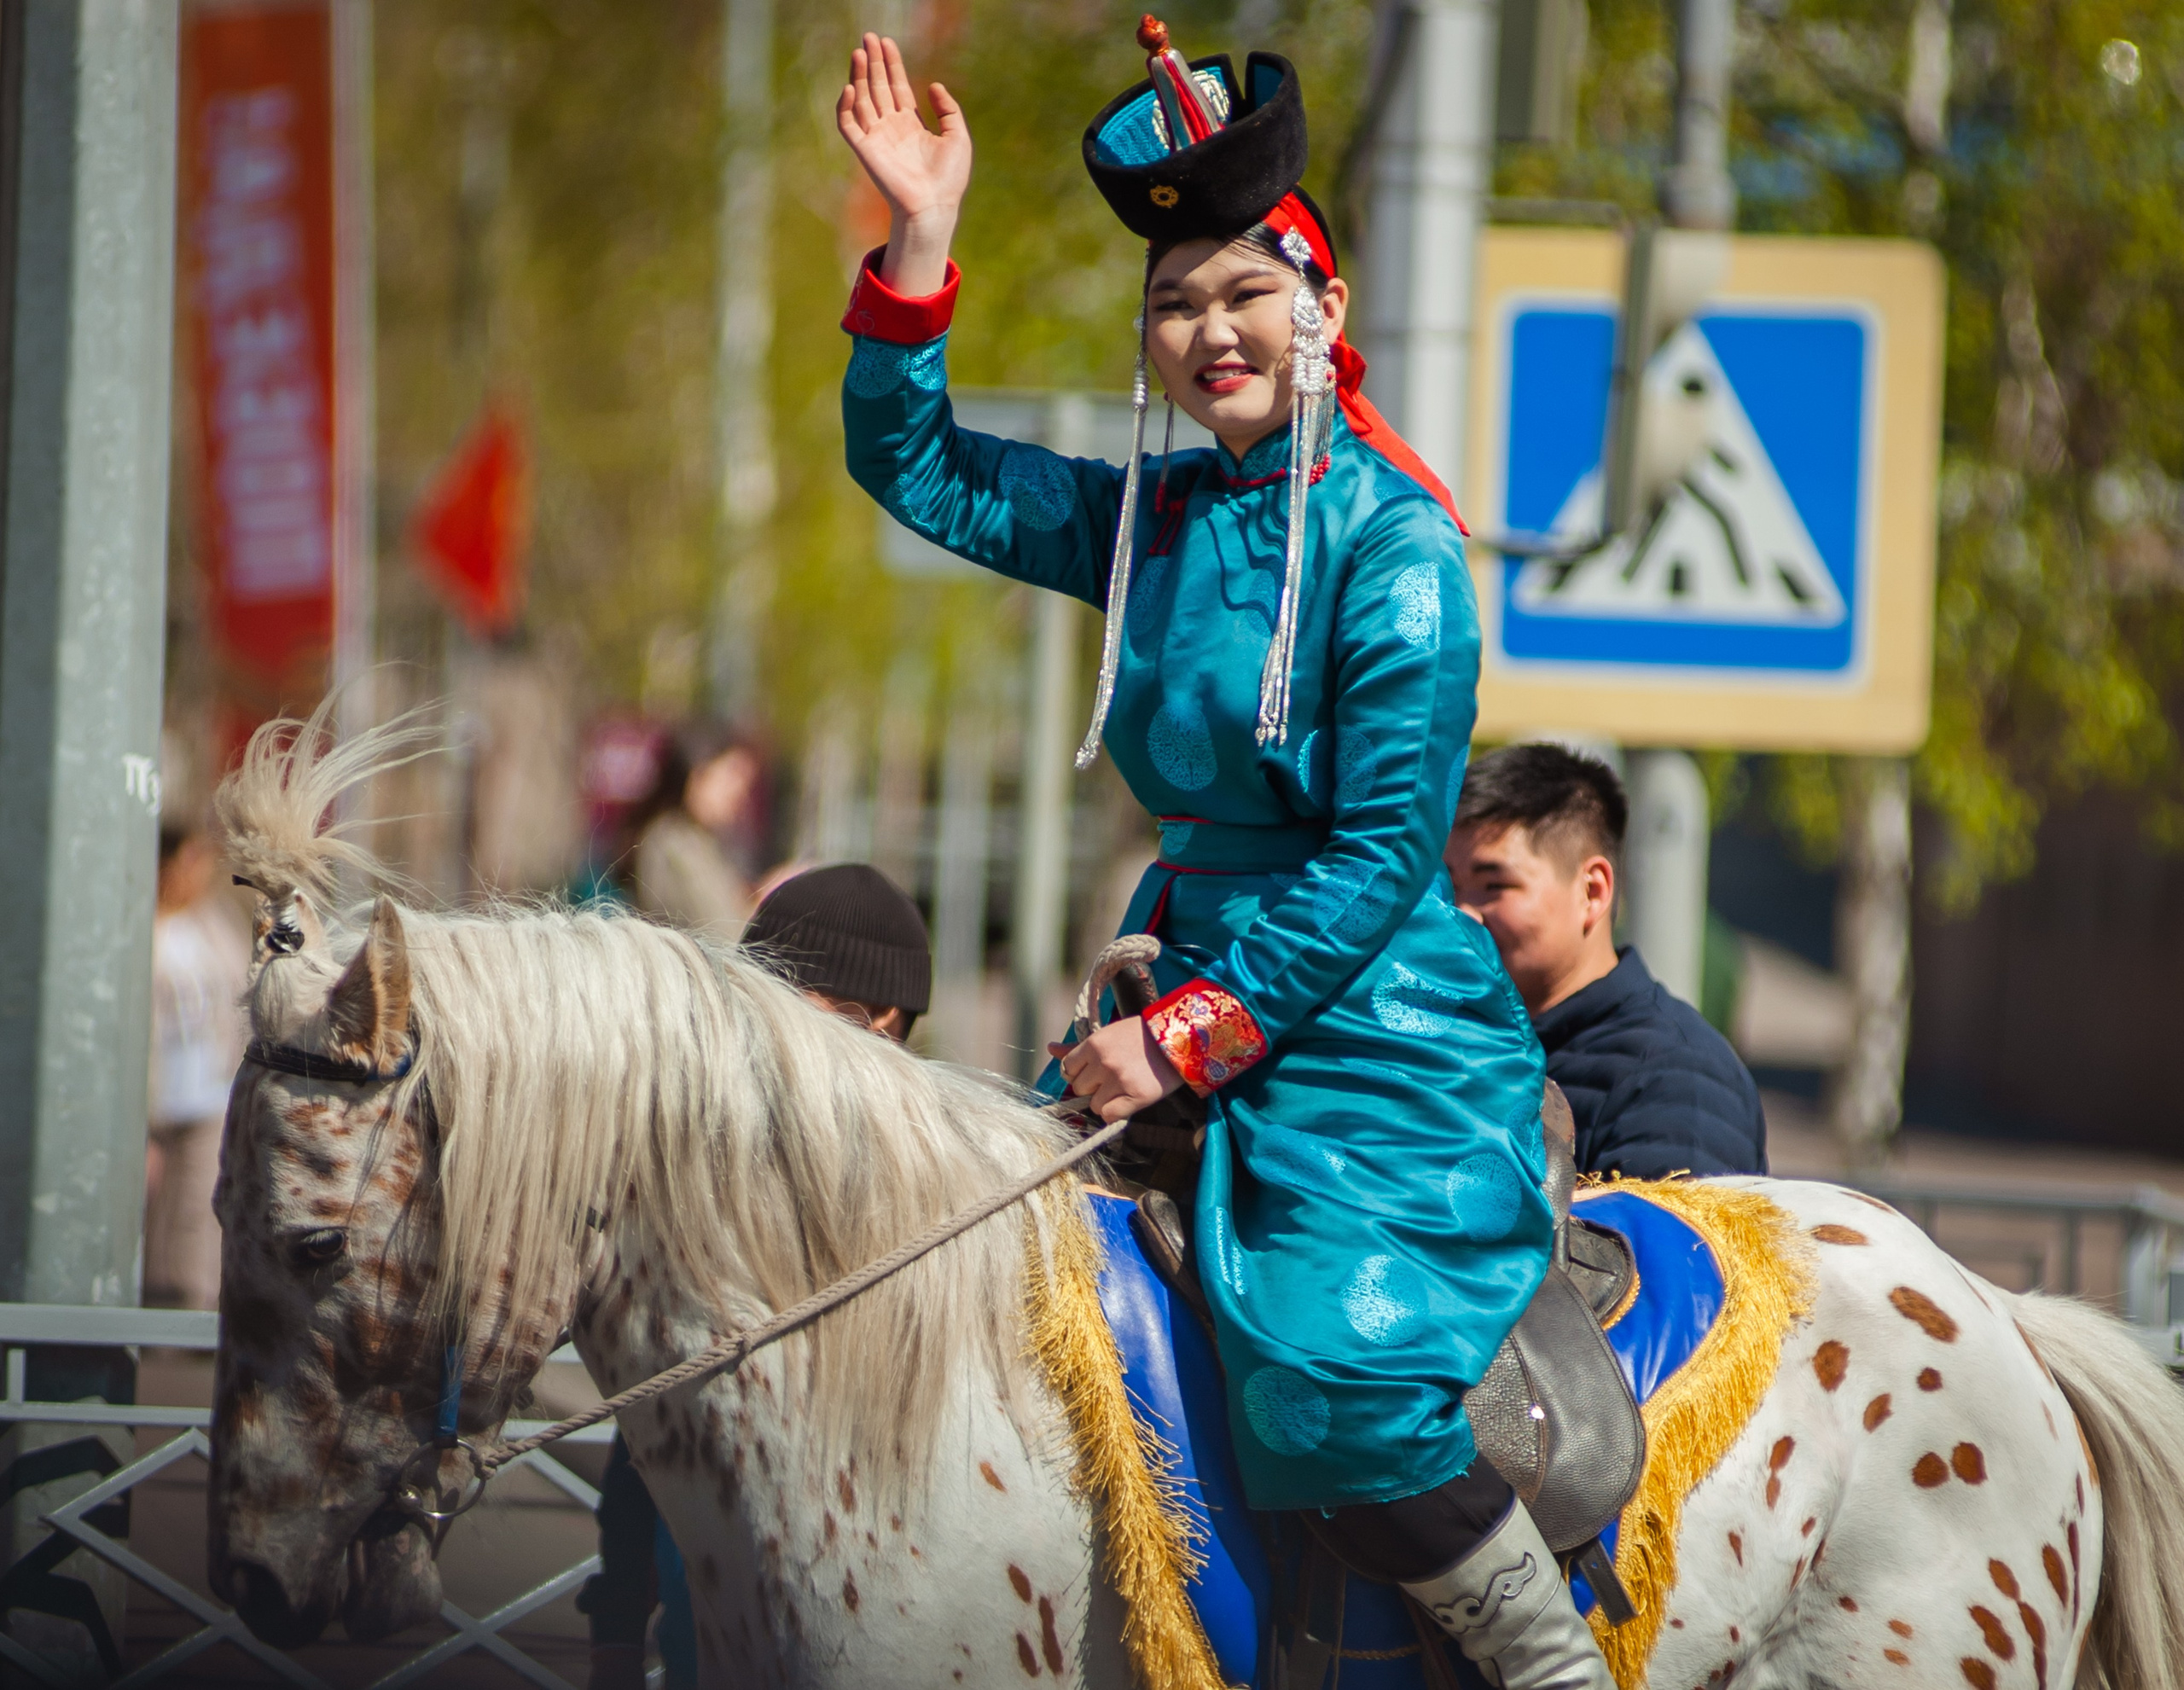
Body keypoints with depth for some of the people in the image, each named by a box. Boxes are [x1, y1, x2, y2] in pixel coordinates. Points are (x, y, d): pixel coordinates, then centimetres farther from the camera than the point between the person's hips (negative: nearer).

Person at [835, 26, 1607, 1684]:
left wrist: (1191, 1038, -18)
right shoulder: (1153, 517, 8)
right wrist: (919, 243, 2)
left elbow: (1386, 848, -16)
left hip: (1380, 1035, -8)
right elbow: (915, 467, 15)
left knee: (1336, 1378, -26)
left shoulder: (1394, 543, -13)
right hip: (1193, 992, 8)